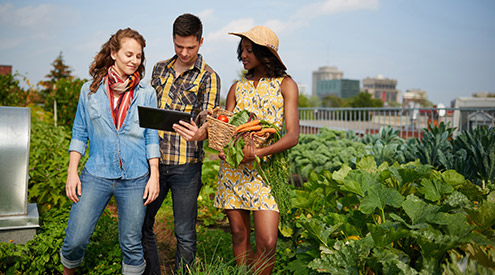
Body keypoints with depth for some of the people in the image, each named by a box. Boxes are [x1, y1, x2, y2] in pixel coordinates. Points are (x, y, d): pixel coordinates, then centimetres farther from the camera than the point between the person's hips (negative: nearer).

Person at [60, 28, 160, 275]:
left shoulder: (147, 93, 5)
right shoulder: (90, 90, 6)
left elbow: (152, 137, 5)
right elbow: (79, 134, 9)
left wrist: (154, 175, -1)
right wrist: (72, 171, 2)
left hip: (134, 179, 0)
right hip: (96, 174, 1)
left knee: (131, 244, 5)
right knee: (75, 240, -1)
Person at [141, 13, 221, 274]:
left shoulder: (208, 77, -3)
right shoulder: (160, 69, 11)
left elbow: (208, 121, -11)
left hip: (186, 164, -4)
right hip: (154, 159, 5)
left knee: (185, 233, 4)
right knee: (141, 223, 11)